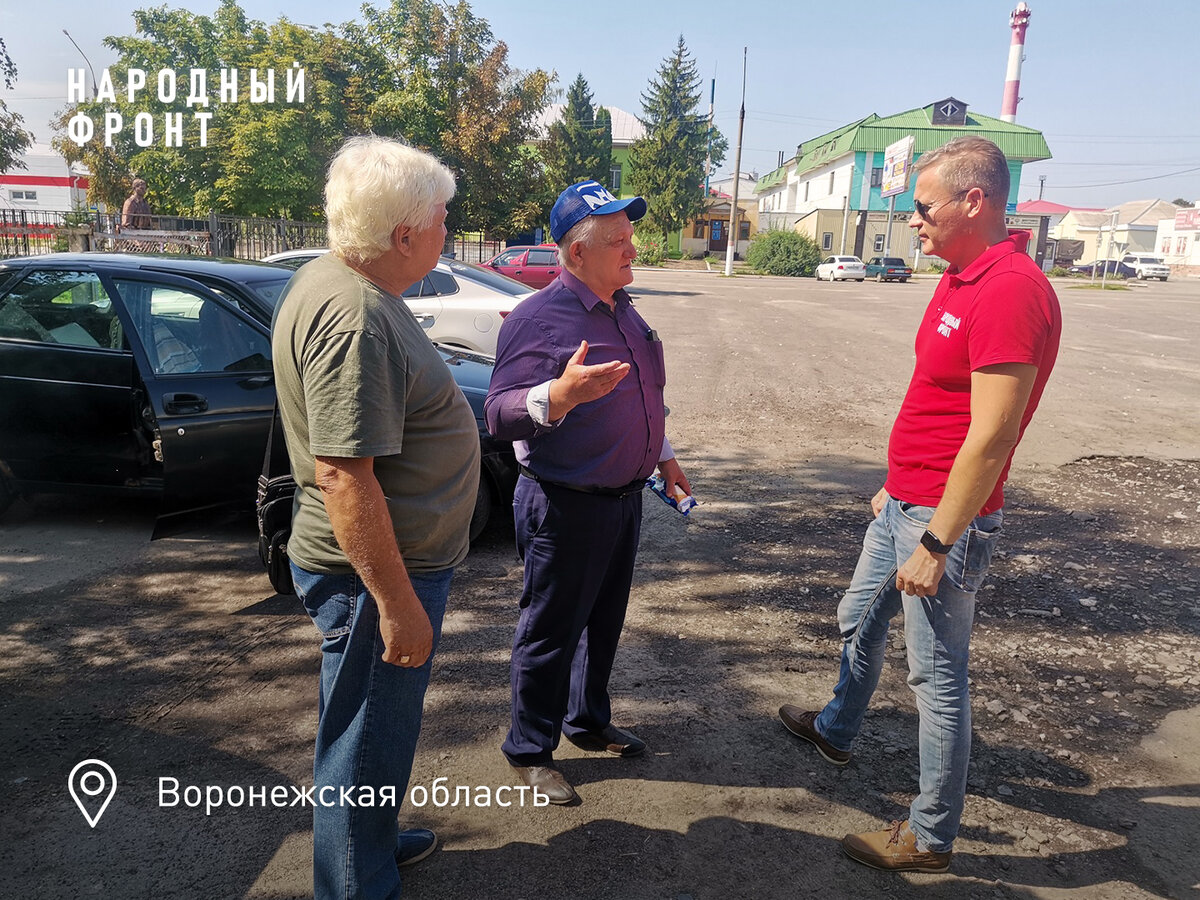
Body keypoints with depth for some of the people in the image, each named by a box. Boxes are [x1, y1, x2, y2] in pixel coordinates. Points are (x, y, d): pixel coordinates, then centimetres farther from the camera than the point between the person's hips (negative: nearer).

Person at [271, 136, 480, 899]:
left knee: (376, 728, 26)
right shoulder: (354, 318, -26)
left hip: (400, 556, 10)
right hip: (379, 571, -10)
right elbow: (344, 476, -29)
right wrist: (397, 603, -24)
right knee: (367, 741, 8)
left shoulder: (343, 284, 7)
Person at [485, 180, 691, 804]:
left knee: (604, 622, 22)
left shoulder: (624, 311, 10)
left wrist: (661, 455, 23)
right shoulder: (538, 318, -18)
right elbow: (501, 416, -25)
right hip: (564, 507, -8)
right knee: (550, 634, 6)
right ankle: (529, 751, 26)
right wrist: (557, 395, -42)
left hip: (624, 497, 8)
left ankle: (589, 721, 42)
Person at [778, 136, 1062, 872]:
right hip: (904, 504, 10)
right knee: (859, 624, 25)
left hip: (945, 518, -10)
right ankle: (836, 732, 49)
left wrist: (936, 543, -22)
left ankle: (930, 838, 22)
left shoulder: (1012, 292, -22)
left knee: (938, 677, 4)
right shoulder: (960, 278, 9)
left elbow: (990, 438, -25)